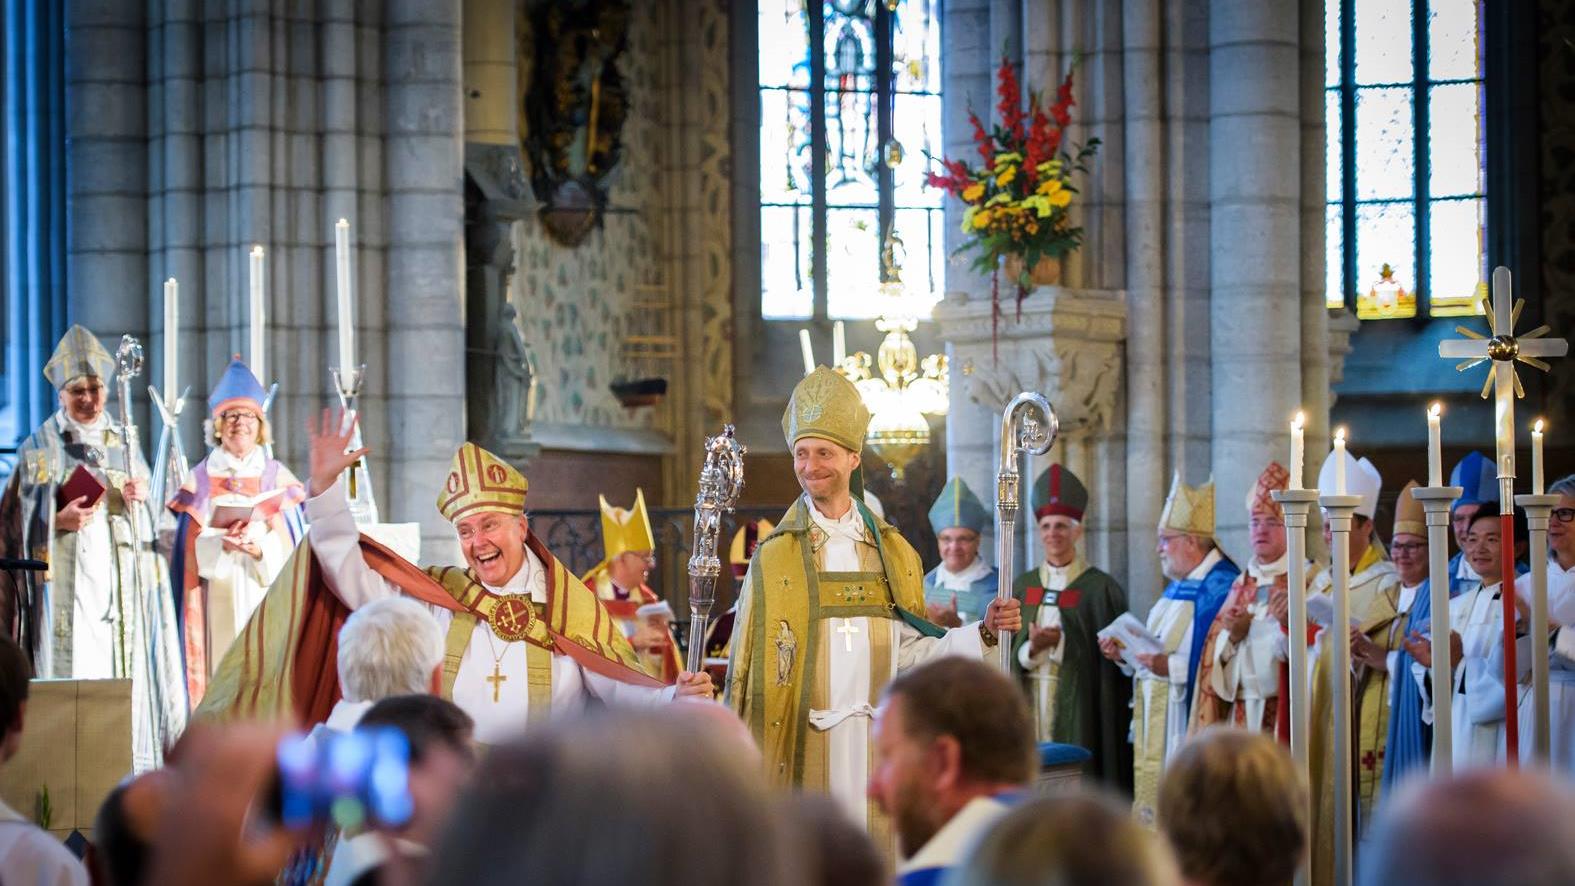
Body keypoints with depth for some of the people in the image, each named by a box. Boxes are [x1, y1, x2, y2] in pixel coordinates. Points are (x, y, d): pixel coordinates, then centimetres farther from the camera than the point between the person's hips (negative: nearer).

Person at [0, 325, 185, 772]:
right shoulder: (39, 448, 3)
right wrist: (59, 521, -16)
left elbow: (145, 522, 19)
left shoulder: (125, 445, 15)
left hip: (119, 582, 4)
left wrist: (138, 500, -2)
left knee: (125, 674, -1)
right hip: (66, 585, -4)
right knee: (72, 671, -12)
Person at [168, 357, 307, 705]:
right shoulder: (200, 480, 9)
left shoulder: (278, 478, 10)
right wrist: (222, 545, -18)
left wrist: (260, 549, -17)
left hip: (267, 596, 0)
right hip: (219, 601, 0)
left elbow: (291, 547, 3)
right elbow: (191, 549, 2)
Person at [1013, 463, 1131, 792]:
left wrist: (1061, 642, -16)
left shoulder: (1102, 589, 0)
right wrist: (1032, 649, -13)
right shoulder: (1021, 587, 12)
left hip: (1080, 709, -3)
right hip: (1031, 706, 3)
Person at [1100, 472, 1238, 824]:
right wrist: (1125, 652, 10)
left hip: (1191, 729, -10)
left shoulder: (1223, 589, -15)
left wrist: (1171, 668, -25)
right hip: (1156, 729, 10)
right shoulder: (1178, 587, 18)